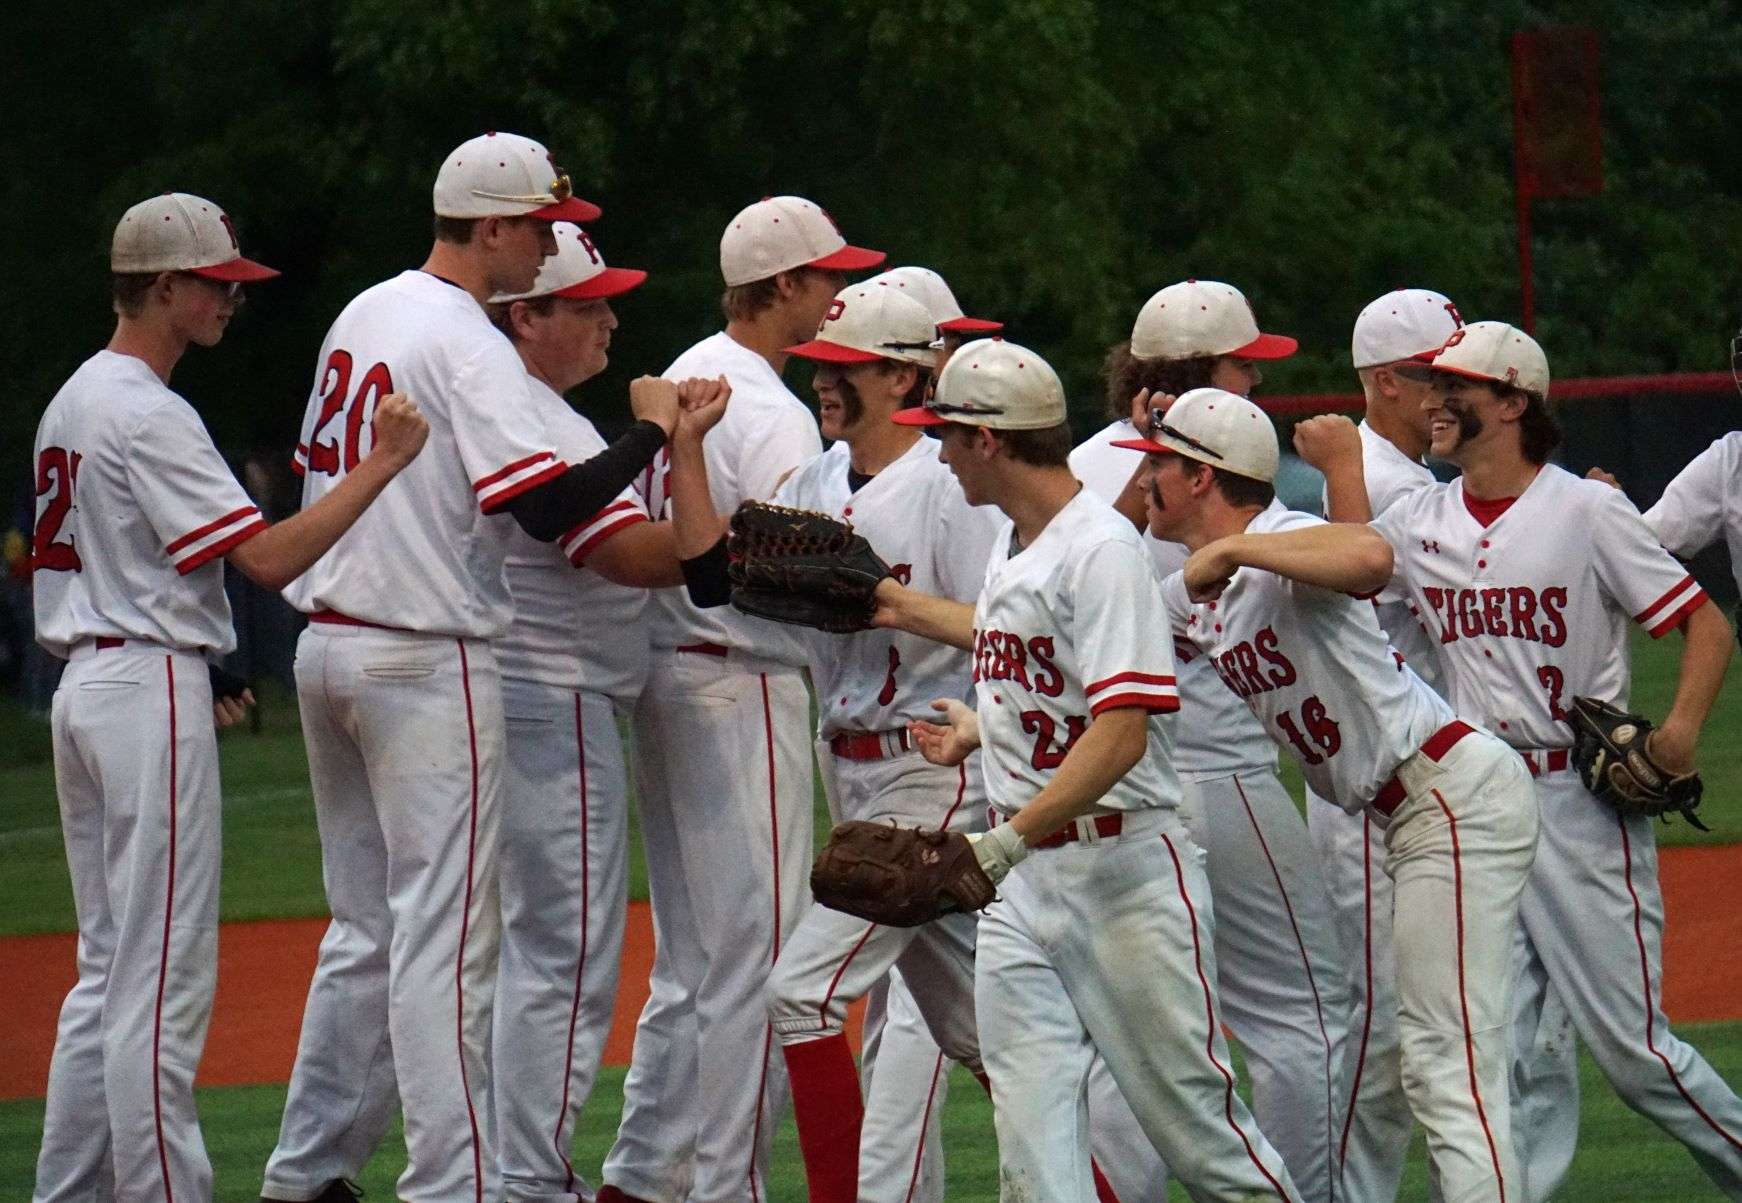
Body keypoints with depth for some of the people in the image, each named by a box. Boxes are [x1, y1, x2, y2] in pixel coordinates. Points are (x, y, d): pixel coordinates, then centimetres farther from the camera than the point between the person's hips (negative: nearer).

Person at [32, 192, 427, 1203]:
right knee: (166, 975, -8)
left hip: (87, 686, 10)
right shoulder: (148, 416, -15)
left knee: (111, 967, 13)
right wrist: (385, 464, -23)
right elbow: (270, 558, -22)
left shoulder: (74, 402, 16)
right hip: (151, 694, -10)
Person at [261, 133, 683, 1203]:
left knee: (368, 925, 16)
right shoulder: (470, 346, -14)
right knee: (447, 931, -8)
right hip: (429, 664, -9)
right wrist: (650, 434, -12)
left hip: (327, 649, 9)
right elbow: (550, 508, -23)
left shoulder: (362, 317, 13)